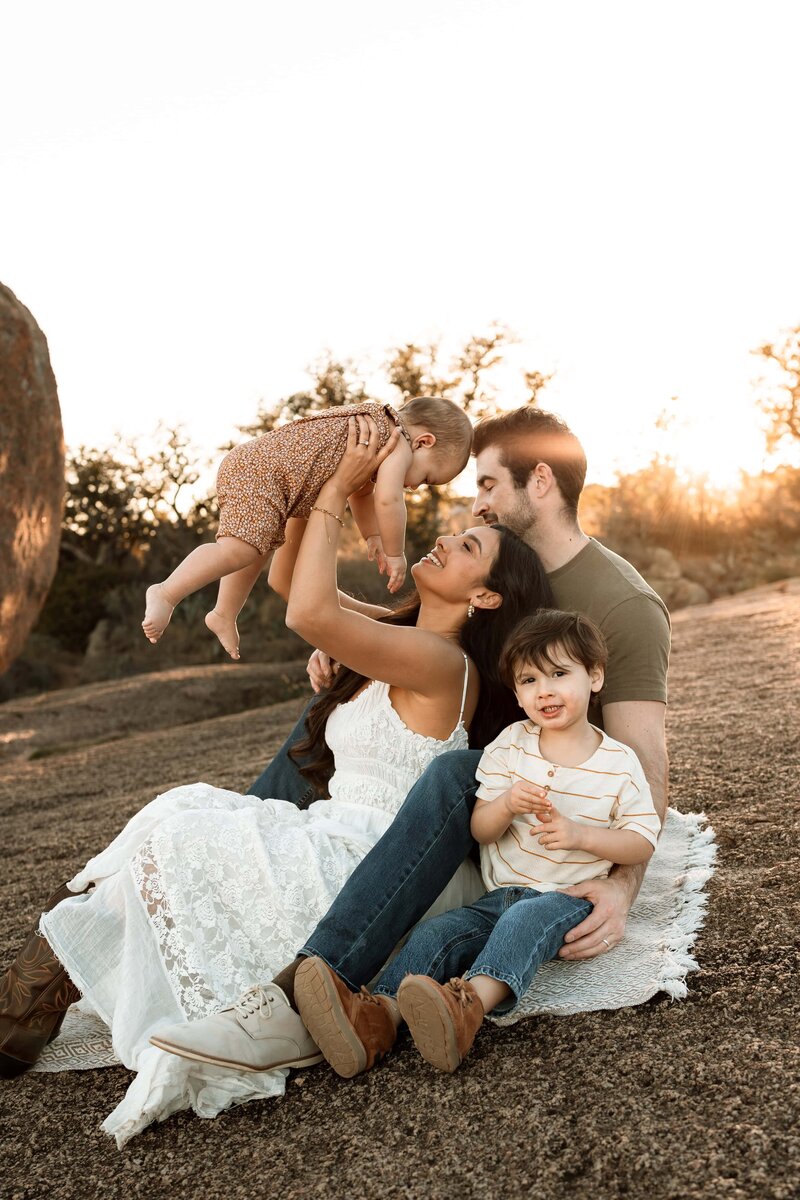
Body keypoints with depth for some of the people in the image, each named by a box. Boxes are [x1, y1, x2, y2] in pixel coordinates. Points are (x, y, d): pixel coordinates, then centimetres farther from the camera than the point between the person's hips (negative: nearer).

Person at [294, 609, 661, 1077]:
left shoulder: (619, 763, -1)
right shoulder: (510, 745, 6)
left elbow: (643, 842, -2)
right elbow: (480, 830, 4)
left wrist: (580, 834, -18)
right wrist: (506, 804, -20)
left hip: (570, 900, -4)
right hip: (501, 894, 4)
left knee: (524, 920, -36)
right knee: (435, 932, -21)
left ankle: (470, 1008, -59)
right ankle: (379, 1018, -41)